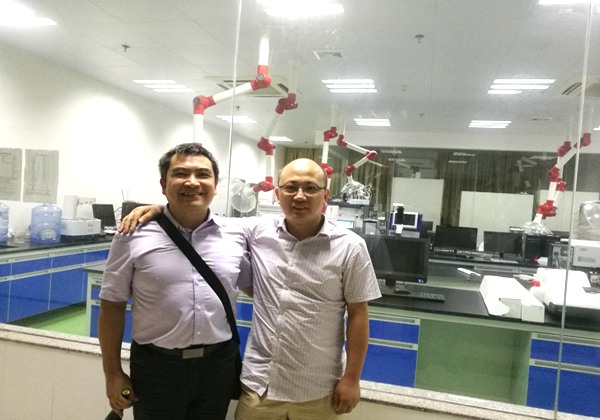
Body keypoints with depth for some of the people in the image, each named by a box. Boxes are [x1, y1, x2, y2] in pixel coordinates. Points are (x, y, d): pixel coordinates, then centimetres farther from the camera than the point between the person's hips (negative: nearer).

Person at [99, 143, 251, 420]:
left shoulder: (235, 236, -2)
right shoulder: (134, 236, -8)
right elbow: (112, 306, -2)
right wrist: (113, 373, -1)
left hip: (219, 365, 3)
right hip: (156, 366, -2)